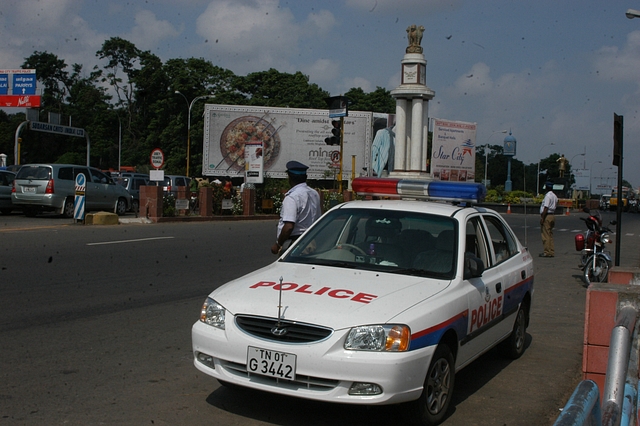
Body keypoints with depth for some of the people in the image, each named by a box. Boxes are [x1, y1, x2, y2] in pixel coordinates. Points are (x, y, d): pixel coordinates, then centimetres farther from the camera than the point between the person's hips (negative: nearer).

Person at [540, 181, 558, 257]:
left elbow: (546, 208, -19)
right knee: (550, 235, 13)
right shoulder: (554, 196, 15)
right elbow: (554, 206, 17)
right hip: (552, 215, 10)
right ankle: (551, 251, 16)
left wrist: (542, 218, -19)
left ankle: (547, 252, -6)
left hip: (547, 216, -10)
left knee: (546, 235, -6)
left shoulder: (548, 196, -14)